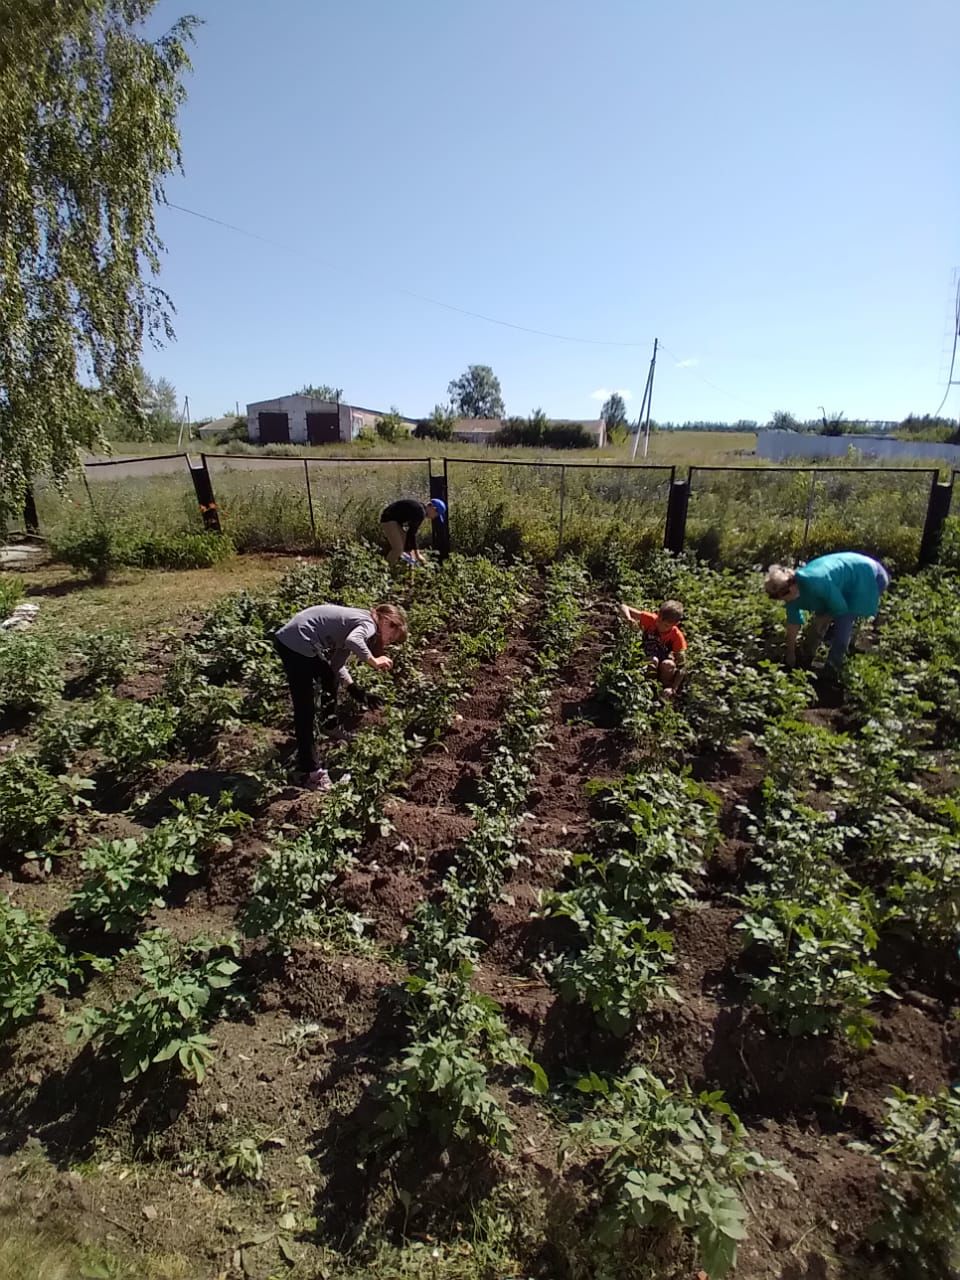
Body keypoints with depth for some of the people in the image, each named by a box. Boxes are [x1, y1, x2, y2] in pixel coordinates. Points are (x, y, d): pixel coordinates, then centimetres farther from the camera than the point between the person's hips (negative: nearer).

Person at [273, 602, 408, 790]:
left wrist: (356, 691, 4)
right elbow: (352, 641, -37)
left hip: (299, 641, 11)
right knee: (305, 709, -7)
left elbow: (337, 664, 12)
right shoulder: (368, 624, -12)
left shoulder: (359, 622, 15)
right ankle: (311, 772, -1)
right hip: (296, 644, -11)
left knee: (330, 681, 30)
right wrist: (374, 661, -23)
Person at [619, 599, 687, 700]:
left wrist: (673, 688, -31)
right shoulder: (650, 619, -19)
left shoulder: (677, 636, -23)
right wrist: (629, 619, -43)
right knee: (653, 661, -33)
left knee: (668, 664, -34)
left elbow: (681, 665, -21)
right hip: (646, 662, 1)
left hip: (664, 670, 0)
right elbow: (623, 607, -21)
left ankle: (667, 688, -11)